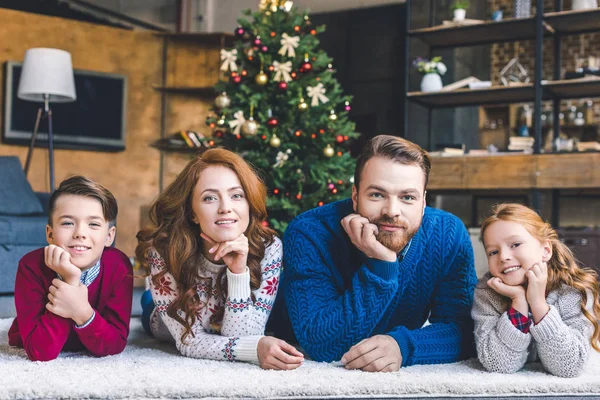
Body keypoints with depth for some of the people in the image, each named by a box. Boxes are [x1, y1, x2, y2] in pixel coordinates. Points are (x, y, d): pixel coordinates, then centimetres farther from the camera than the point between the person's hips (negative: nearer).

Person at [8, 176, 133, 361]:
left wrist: (82, 312, -47)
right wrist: (70, 282, -44)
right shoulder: (32, 266, -32)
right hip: (42, 345, 0)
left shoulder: (119, 267, -29)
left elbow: (115, 345, -29)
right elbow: (40, 352, -37)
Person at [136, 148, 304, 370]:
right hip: (171, 330, -1)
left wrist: (238, 271, -45)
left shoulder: (269, 248, -32)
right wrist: (255, 349, -50)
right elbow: (190, 341, -33)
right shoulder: (164, 252, -35)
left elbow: (240, 336, -32)